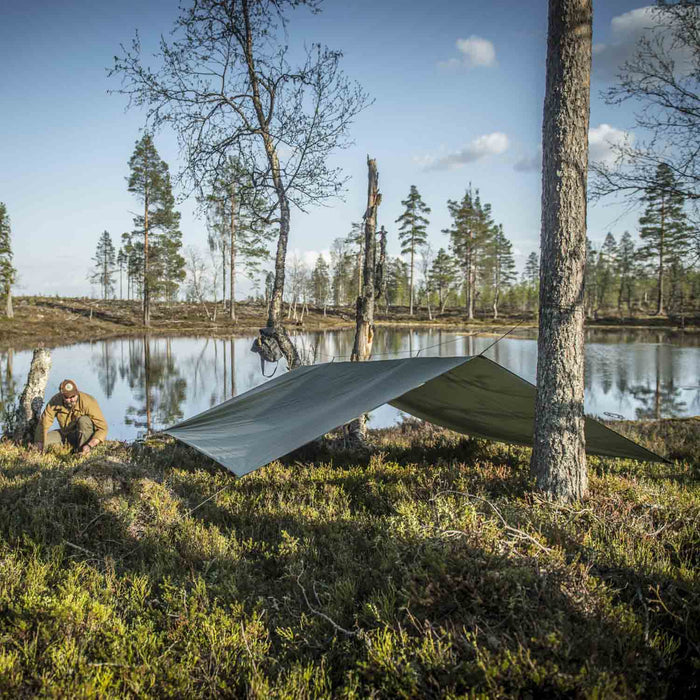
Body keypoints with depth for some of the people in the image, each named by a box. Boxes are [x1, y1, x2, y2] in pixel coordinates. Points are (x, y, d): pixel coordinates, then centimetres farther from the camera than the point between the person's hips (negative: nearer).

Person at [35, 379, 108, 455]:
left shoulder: (88, 402, -27)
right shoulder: (55, 401, -17)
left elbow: (102, 428, -26)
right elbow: (43, 424, -11)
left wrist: (89, 445, -39)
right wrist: (40, 448, -23)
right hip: (65, 435, 4)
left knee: (84, 420, -33)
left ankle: (83, 453, -20)